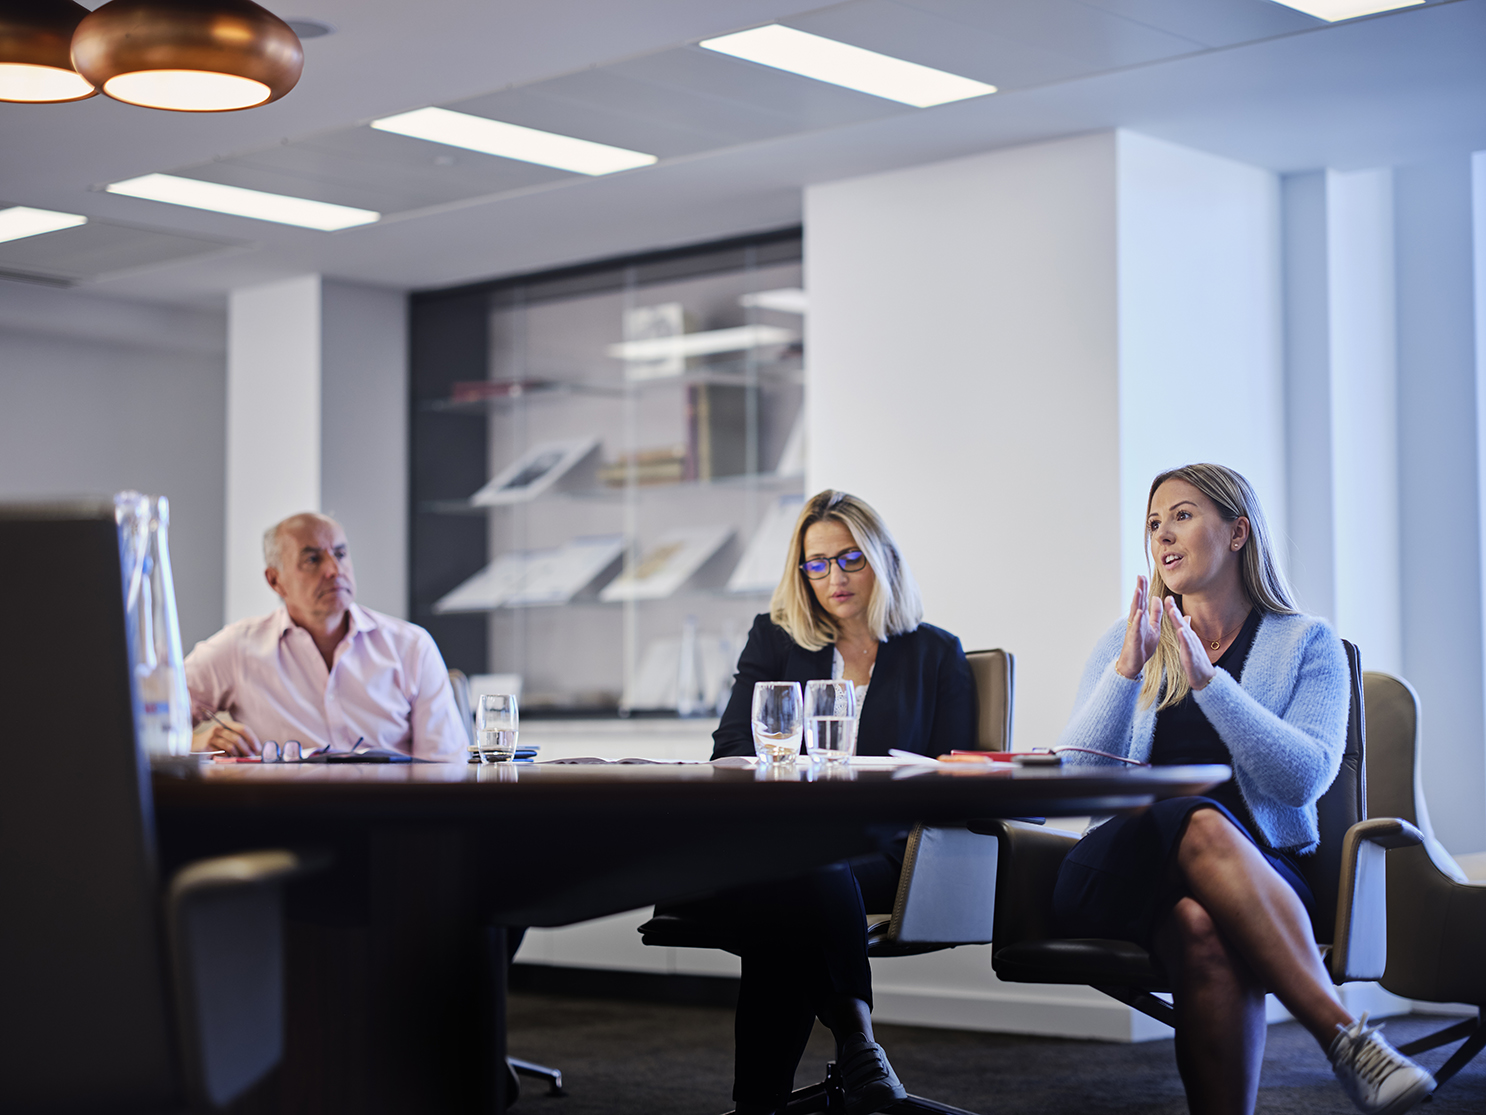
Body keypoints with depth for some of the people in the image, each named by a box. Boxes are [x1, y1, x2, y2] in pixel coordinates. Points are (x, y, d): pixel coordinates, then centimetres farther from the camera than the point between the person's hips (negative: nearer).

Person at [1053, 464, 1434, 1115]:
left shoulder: (1307, 644, 11)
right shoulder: (1125, 642, 19)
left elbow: (1304, 779, -8)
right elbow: (1076, 774, 4)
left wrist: (1207, 679, -16)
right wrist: (1128, 671, -10)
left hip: (1262, 873, -1)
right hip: (1126, 863, 1)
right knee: (1200, 824, -37)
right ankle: (1347, 1037, -44)